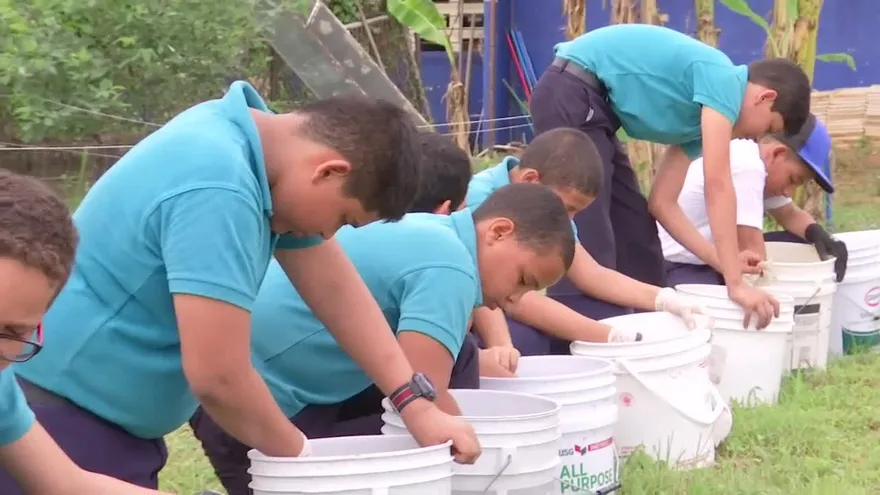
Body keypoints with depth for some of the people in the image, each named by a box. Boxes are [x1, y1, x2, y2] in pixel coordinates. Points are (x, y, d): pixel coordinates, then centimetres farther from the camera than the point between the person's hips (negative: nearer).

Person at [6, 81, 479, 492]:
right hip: (57, 414, -9)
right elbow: (218, 377, -29)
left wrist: (418, 405, 3)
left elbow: (335, 286, 8)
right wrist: (300, 456, -11)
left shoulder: (258, 139, 2)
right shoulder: (218, 190, -28)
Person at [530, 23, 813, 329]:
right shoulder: (722, 78, -12)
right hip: (570, 95, -10)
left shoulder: (704, 117, 15)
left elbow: (661, 202, 13)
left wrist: (725, 262, 6)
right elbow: (717, 184, -20)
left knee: (635, 237, 13)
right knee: (589, 245, -14)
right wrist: (736, 283, -21)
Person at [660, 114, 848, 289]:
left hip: (711, 259, 10)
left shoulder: (762, 162, 3)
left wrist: (820, 236, -3)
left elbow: (791, 215, 17)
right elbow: (752, 254, -28)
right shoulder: (746, 167, -26)